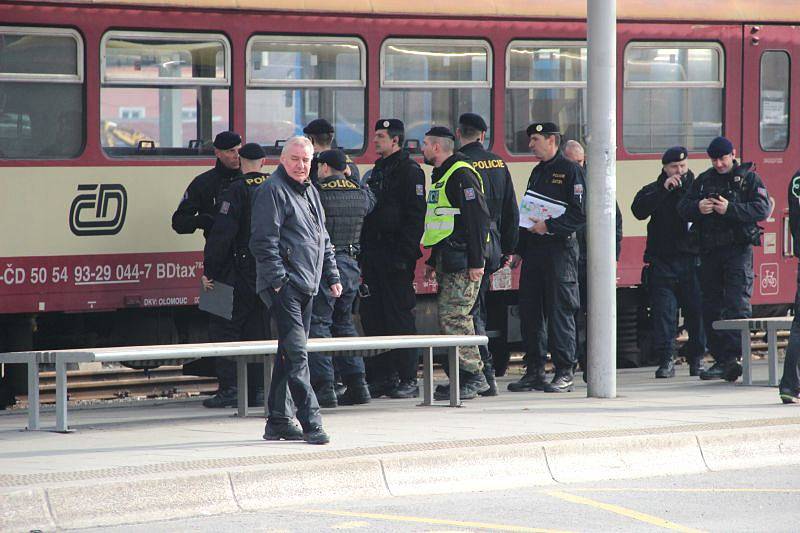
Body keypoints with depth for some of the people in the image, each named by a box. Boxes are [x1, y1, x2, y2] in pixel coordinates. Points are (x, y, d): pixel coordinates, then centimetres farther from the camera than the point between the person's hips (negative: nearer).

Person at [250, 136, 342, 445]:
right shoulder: (272, 191, -8)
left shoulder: (309, 192, 20)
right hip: (284, 285, -9)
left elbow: (323, 239, 28)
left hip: (306, 286, 9)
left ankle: (278, 422, 17)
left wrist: (332, 276, 22)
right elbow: (264, 241, -14)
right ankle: (310, 422, -18)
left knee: (289, 352, 12)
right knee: (296, 352, -13)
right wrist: (277, 279, -18)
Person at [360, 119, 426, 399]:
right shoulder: (377, 171, 19)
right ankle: (381, 377, 12)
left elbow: (415, 217, -14)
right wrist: (363, 254, 15)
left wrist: (404, 254, -20)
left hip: (396, 258, -9)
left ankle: (408, 379, -3)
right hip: (374, 255, 9)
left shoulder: (409, 171, -7)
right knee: (372, 316, 7)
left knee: (399, 318, -6)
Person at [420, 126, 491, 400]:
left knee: (452, 318, -13)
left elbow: (478, 218, -18)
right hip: (447, 261, 10)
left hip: (463, 261, -10)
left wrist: (476, 262, -21)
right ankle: (472, 377, 12)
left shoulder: (462, 175, -12)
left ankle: (473, 376, -10)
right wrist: (432, 260, 26)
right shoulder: (440, 176, 20)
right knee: (451, 319, 9)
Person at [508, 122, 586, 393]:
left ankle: (564, 373, -2)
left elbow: (580, 213, -14)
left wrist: (549, 226, -19)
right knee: (530, 310, 6)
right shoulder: (538, 172, 18)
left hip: (559, 248, -8)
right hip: (533, 249, 8)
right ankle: (534, 372, 12)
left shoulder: (571, 171, -6)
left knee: (560, 311, -6)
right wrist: (519, 249, 16)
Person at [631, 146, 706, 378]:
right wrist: (663, 190, -14)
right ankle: (665, 361, 0)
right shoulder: (653, 191, 9)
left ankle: (697, 359, 11)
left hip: (692, 261, 0)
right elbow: (639, 210, -10)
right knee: (663, 312, -3)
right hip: (662, 261, 0)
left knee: (696, 311, 0)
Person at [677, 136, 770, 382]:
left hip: (738, 248, -5)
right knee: (711, 306, 6)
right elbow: (682, 208, 11)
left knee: (737, 304, -14)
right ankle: (720, 359, 12)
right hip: (709, 251, 5)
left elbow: (762, 208, -9)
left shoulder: (749, 178, 3)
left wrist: (731, 209, -19)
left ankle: (730, 358, -20)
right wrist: (697, 207, -11)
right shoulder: (704, 180, 16)